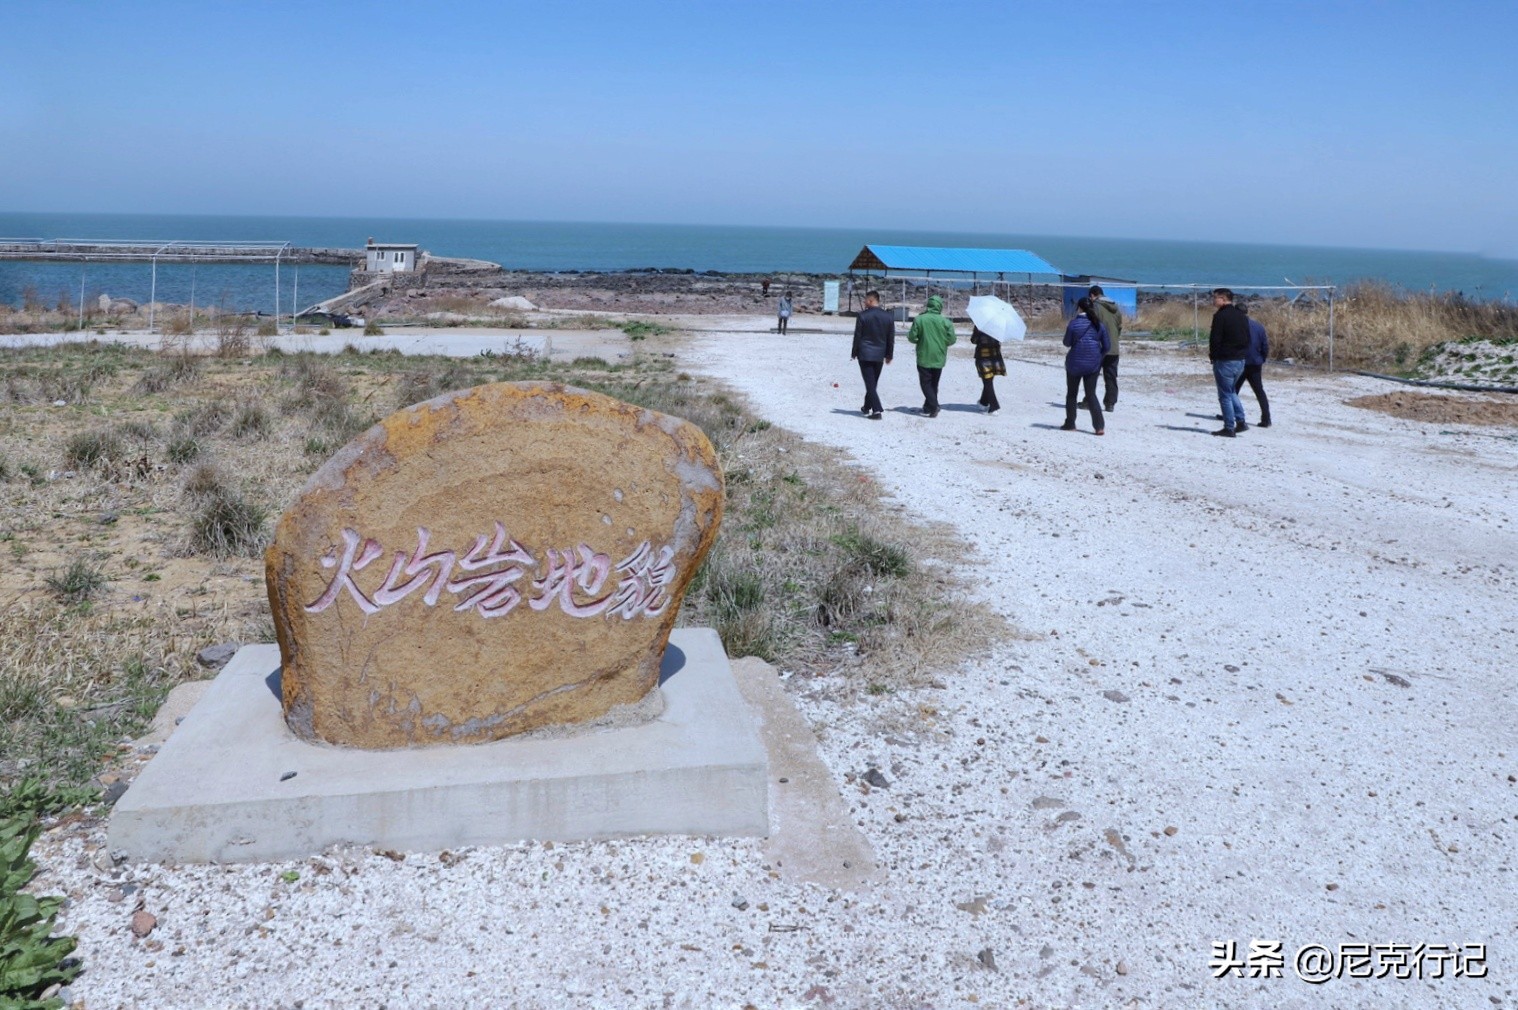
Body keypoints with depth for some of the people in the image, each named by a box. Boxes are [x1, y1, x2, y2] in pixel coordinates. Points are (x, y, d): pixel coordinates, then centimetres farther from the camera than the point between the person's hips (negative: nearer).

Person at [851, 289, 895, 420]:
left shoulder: (863, 316, -9)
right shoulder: (888, 317, 4)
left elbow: (857, 336, -5)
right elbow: (891, 338, 8)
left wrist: (854, 353, 5)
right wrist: (889, 355, 17)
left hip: (865, 354, -4)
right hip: (879, 355, 4)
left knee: (870, 382, -5)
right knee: (873, 382, 17)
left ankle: (877, 410, -16)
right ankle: (867, 407, 28)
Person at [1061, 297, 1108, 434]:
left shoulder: (1074, 323, -12)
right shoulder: (1099, 325, 0)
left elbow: (1067, 343, -4)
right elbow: (1107, 345, 3)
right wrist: (1099, 357, 16)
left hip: (1075, 363, -3)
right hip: (1093, 364, 3)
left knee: (1071, 394, 13)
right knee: (1091, 394, 7)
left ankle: (1070, 424, 18)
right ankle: (1100, 425, -4)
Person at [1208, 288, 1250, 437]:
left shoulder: (1220, 316, -15)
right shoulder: (1242, 316, 11)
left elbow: (1215, 339, -16)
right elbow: (1248, 339, 13)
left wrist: (1213, 356, -2)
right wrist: (1241, 353, 15)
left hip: (1224, 361, -8)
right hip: (1240, 360, 8)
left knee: (1225, 395, 0)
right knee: (1231, 391, 22)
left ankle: (1229, 428, 2)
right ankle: (1241, 422, 16)